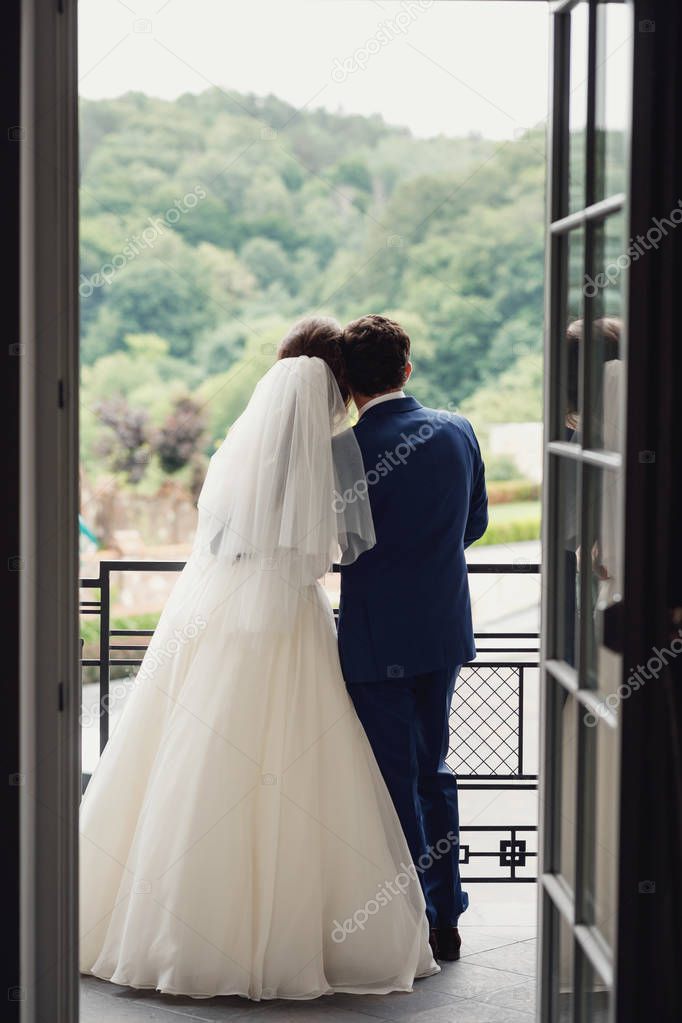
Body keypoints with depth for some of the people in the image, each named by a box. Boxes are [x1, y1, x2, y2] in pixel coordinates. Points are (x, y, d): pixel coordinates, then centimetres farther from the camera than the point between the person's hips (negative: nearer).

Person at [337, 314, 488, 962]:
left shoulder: (347, 451, -17)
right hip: (445, 629, 6)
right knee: (433, 768, 17)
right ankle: (446, 919, 23)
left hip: (377, 639, -6)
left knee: (392, 780, 4)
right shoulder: (457, 431, 0)